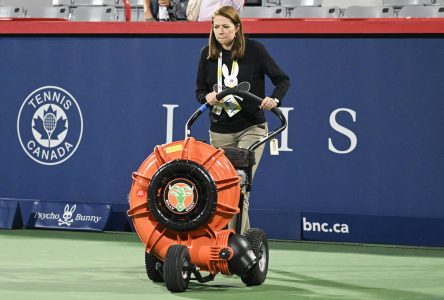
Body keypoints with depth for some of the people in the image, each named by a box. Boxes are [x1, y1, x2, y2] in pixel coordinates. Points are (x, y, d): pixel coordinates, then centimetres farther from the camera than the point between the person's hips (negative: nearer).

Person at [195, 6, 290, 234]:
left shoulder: (254, 50, -6)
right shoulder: (207, 54, 4)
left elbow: (282, 80, 0)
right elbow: (200, 89, 12)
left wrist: (274, 99, -19)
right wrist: (207, 97, -12)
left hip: (250, 129, -4)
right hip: (219, 131, 4)